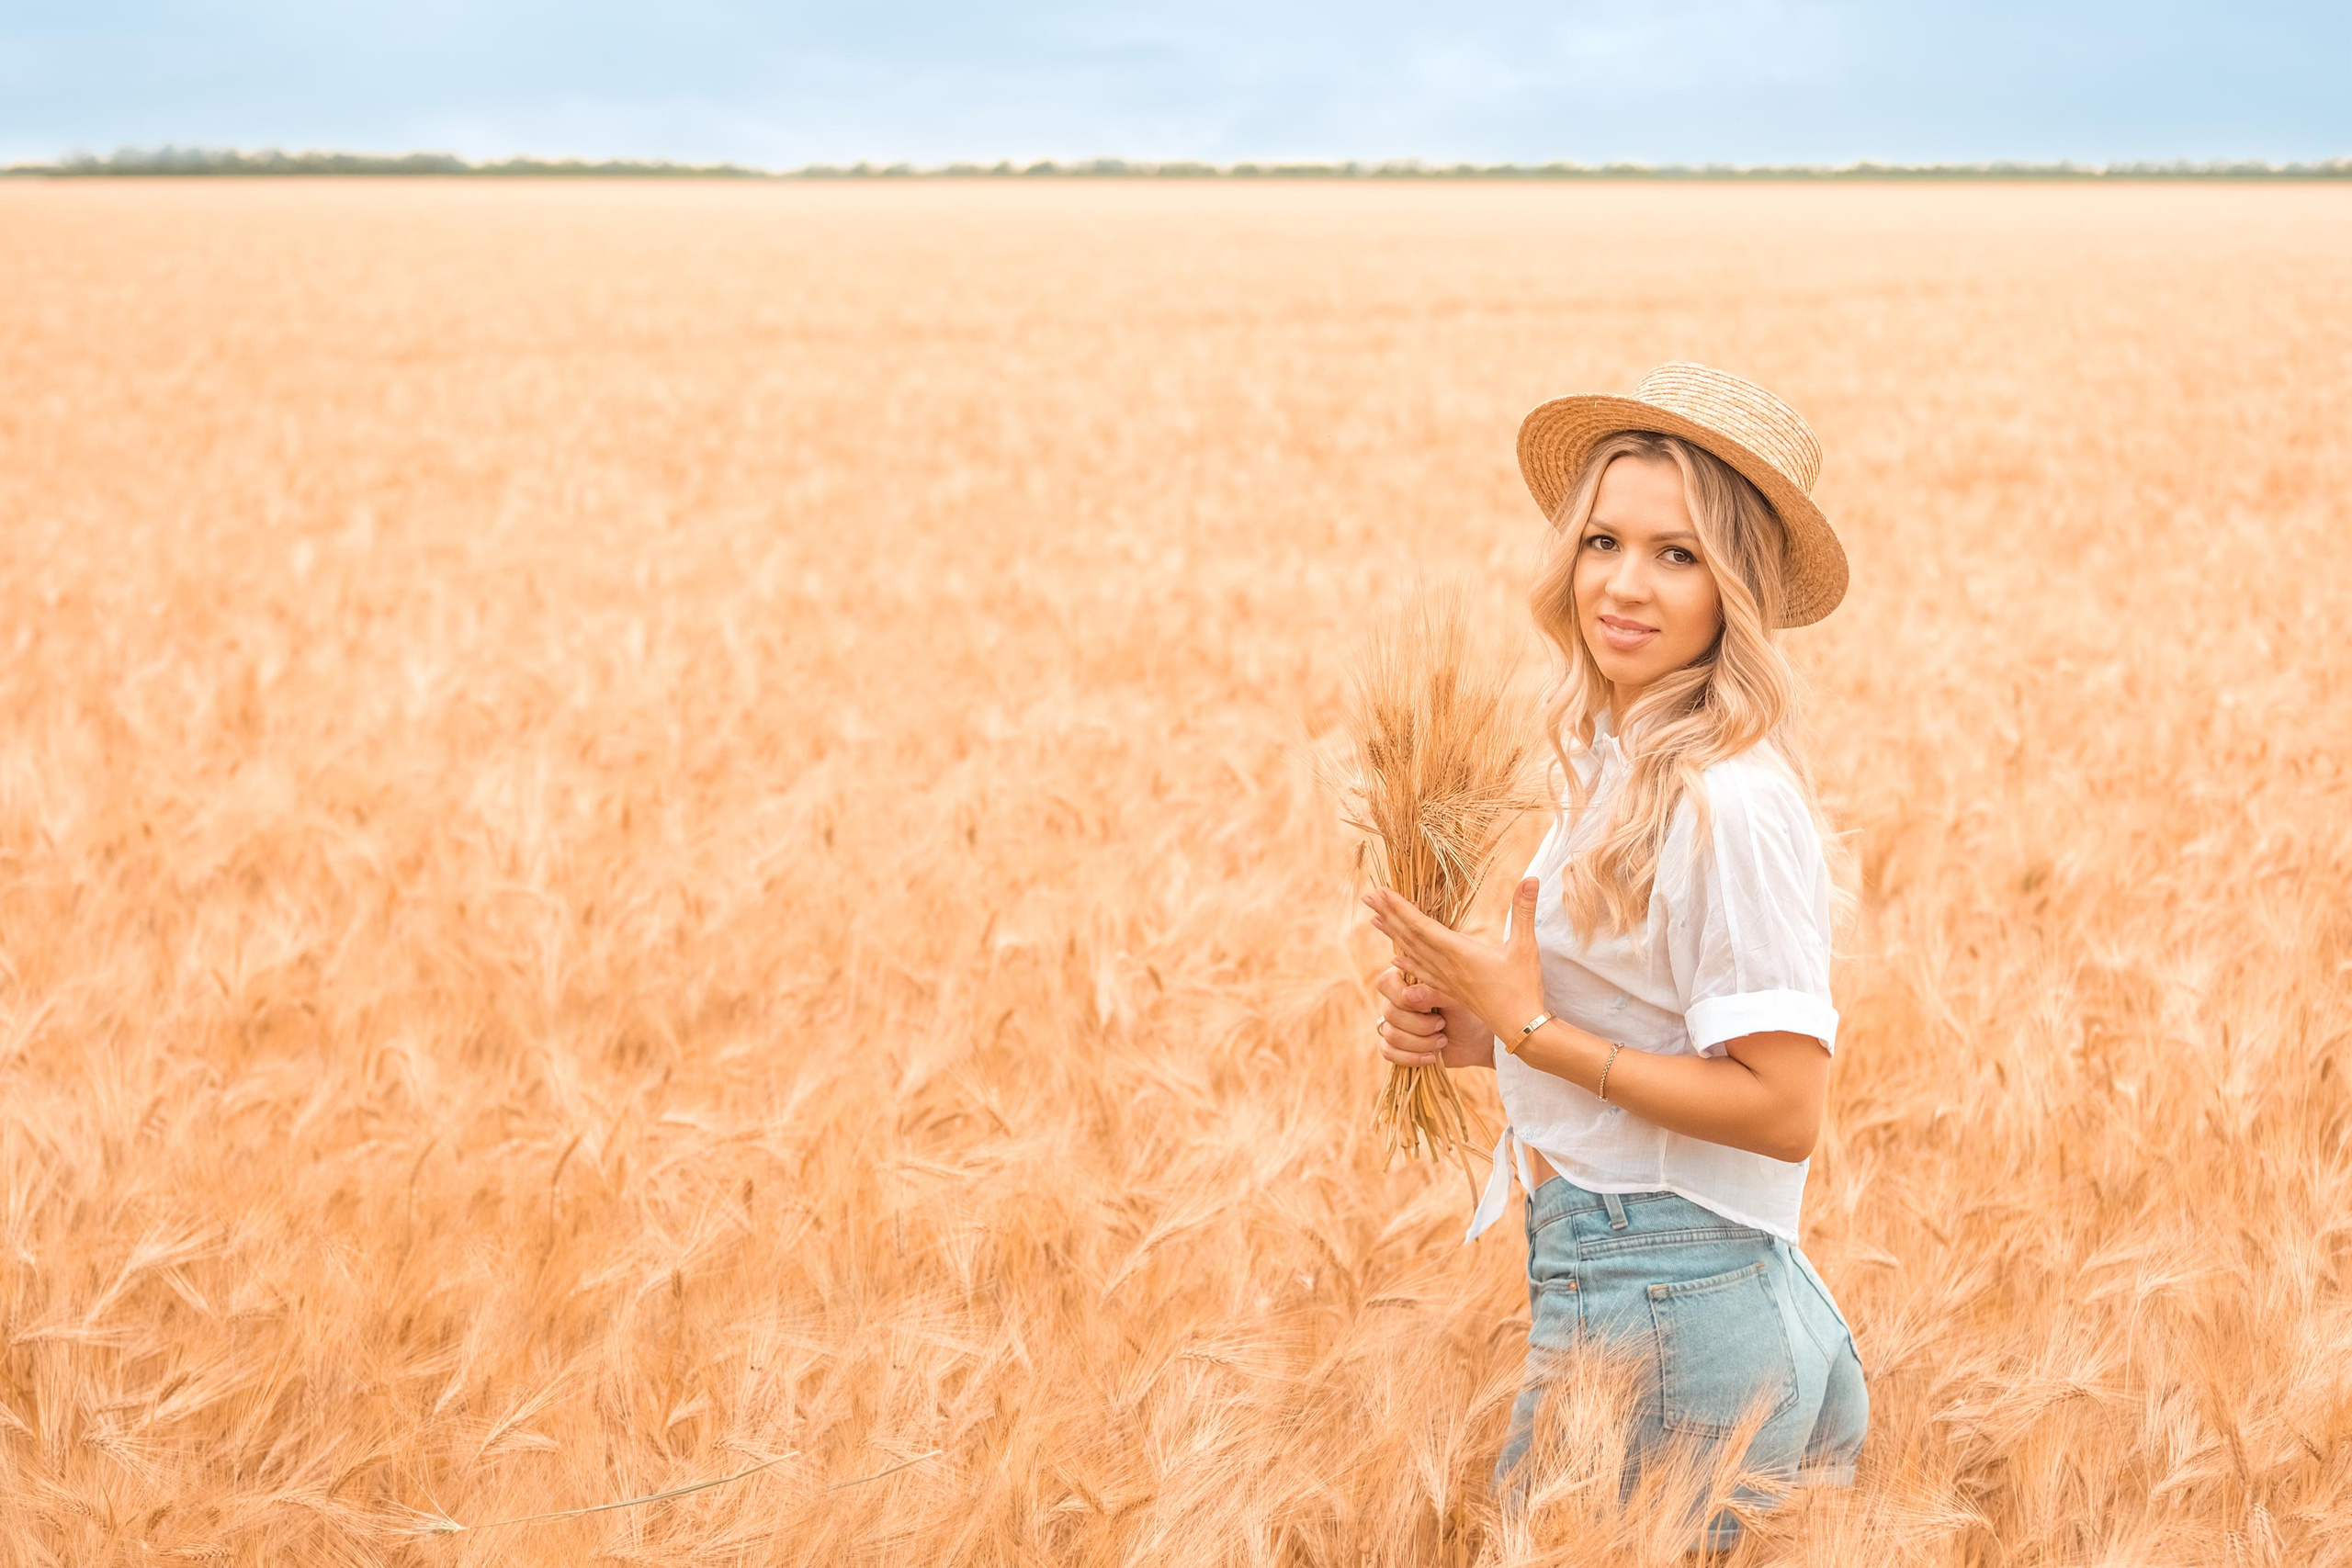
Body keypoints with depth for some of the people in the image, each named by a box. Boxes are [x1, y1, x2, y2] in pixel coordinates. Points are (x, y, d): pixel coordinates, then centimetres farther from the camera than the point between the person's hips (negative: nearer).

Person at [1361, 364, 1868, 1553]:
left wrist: (1532, 1029, -17)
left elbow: (1783, 1108, -21)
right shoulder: (1619, 767, 10)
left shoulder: (1731, 799, -19)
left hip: (1663, 1315, -9)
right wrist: (1472, 1034, 3)